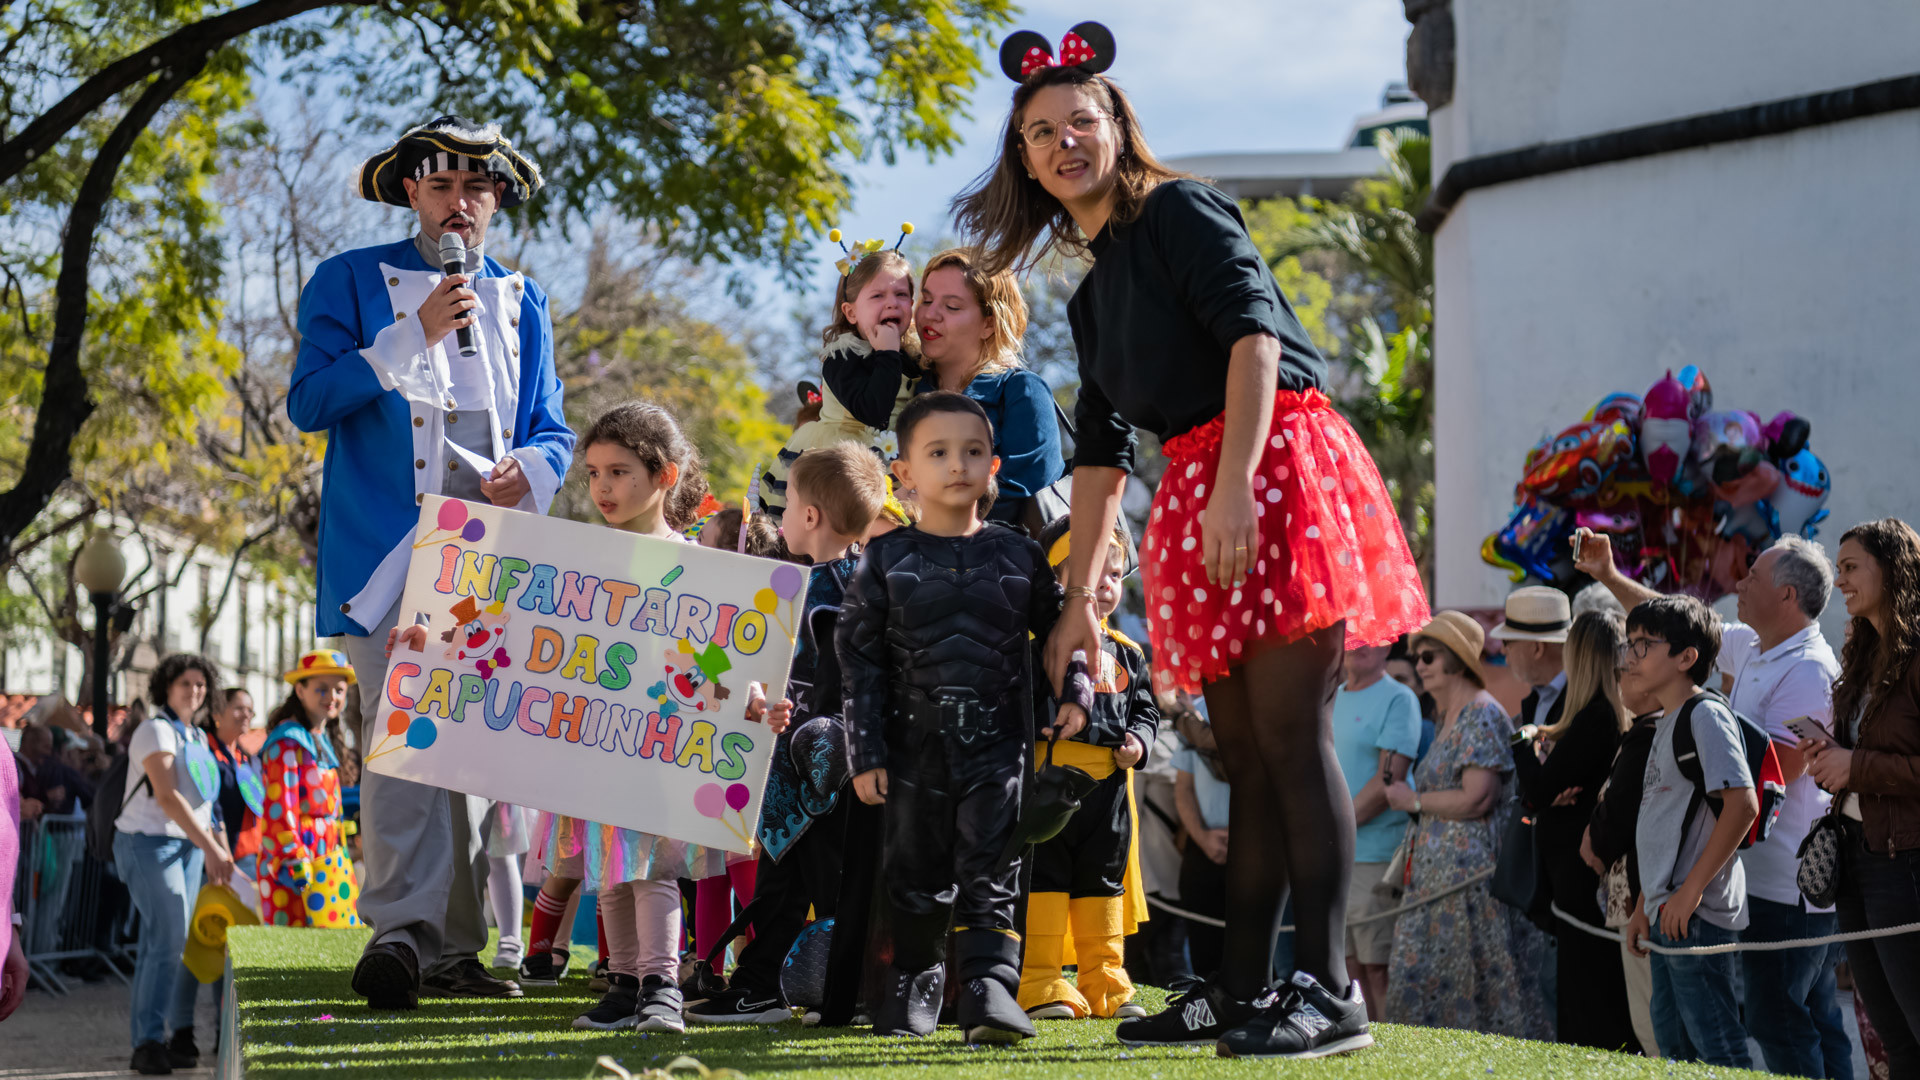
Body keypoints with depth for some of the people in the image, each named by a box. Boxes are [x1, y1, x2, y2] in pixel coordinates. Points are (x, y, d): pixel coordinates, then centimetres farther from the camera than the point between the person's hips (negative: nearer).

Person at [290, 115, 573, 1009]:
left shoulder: (521, 301, 20)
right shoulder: (351, 281, 8)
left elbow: (552, 429, 20)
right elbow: (307, 403, -2)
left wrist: (532, 468, -4)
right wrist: (412, 336, -11)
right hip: (390, 549, -4)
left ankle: (452, 945, 6)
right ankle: (400, 929, -17)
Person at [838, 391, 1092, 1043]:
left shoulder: (1019, 557, 4)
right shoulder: (886, 560, 1)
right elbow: (860, 659, 0)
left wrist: (1074, 694, -2)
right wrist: (865, 754, -4)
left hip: (996, 741, 0)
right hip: (915, 741, 0)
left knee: (990, 870, -6)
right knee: (916, 870, 9)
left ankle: (988, 988, -10)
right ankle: (913, 983, 23)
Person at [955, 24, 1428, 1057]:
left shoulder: (1178, 210, 0)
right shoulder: (1092, 296, 23)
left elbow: (1253, 329, -12)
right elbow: (1099, 454, 24)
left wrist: (1236, 486, -22)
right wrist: (1079, 600, 20)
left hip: (1276, 465, -8)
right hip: (1199, 496, 8)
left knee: (1289, 735, -12)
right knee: (1245, 756, 8)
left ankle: (1328, 989, -12)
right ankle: (1240, 988, 11)